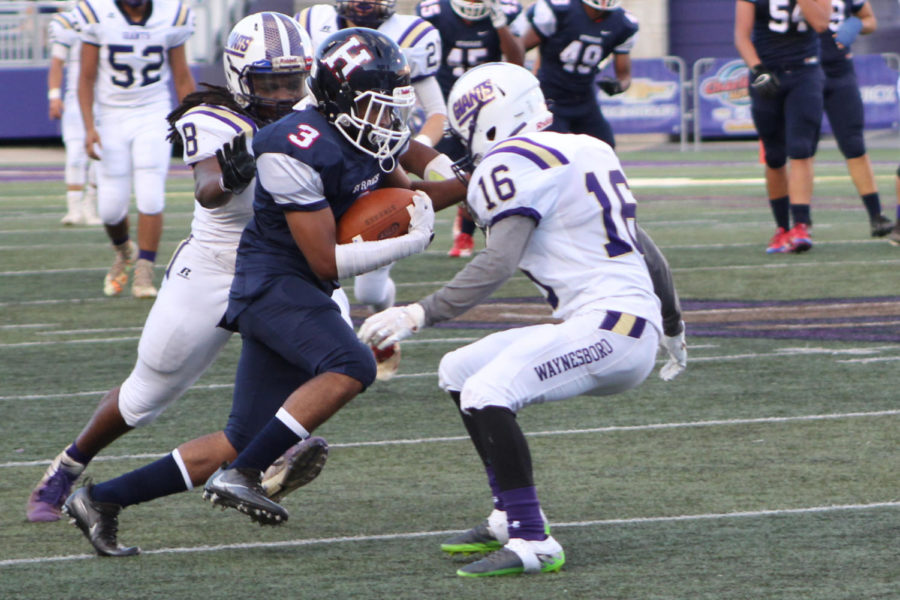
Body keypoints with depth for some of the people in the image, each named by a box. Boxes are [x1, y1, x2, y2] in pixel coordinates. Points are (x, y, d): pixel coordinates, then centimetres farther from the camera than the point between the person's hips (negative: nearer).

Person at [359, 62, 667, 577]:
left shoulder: (516, 162, -9)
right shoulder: (586, 151, 20)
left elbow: (498, 264, -20)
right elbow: (640, 249, 29)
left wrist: (419, 315, -21)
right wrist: (671, 324, 42)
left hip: (610, 326, -10)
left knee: (487, 395, -24)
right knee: (459, 373, 15)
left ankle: (534, 543, -22)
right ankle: (513, 520, 18)